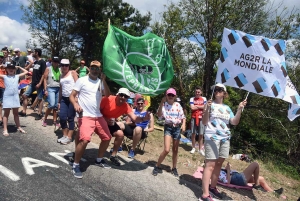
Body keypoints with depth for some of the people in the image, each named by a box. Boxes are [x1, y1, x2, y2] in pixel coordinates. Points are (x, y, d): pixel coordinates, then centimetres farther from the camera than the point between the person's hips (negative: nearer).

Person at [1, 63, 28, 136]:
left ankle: (18, 127, 22)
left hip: (15, 96, 2)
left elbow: (26, 72, 16)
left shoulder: (17, 76, 9)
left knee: (16, 113, 14)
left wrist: (19, 67, 18)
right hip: (7, 96, -2)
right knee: (6, 113, 4)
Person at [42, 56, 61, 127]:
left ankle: (55, 120, 15)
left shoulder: (60, 70, 11)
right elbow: (45, 79, 0)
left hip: (58, 89, 4)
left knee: (56, 106, 6)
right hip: (50, 88, -4)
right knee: (51, 104, -16)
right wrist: (45, 90, -8)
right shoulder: (48, 69, 2)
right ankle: (44, 119, 2)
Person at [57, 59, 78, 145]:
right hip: (64, 98, 5)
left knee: (70, 118, -1)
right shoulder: (61, 76, 18)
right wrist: (59, 101, 18)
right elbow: (60, 89, 21)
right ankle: (64, 135, 15)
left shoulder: (73, 73, 2)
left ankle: (69, 137, 8)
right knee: (62, 117, -2)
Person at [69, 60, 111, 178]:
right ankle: (76, 165, -4)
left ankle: (99, 160, 34)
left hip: (98, 116, 6)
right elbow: (72, 95, -4)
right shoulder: (82, 80, -2)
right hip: (85, 116, -6)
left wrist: (103, 80, -13)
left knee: (107, 138, 12)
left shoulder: (100, 82, 10)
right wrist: (75, 104, -24)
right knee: (85, 139, -25)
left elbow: (107, 95, -5)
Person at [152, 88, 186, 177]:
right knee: (166, 150, -14)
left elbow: (183, 117, 8)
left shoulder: (178, 105, 3)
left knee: (175, 150, 12)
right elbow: (159, 115, -21)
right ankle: (156, 166, 6)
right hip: (168, 127, -3)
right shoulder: (164, 104, -5)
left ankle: (174, 168, 29)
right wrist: (161, 103, -27)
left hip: (177, 128, 3)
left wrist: (183, 124, -10)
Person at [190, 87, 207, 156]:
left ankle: (201, 149, 11)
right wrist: (201, 106, -3)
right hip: (194, 118, 0)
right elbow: (192, 108, -9)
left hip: (201, 118, 0)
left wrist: (196, 106, -5)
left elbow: (205, 107, -4)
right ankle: (193, 148, 16)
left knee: (201, 134, 3)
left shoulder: (204, 99, 7)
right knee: (193, 133, 5)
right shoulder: (192, 99, 3)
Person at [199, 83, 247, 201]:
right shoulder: (210, 104, 0)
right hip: (212, 137, -6)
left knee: (219, 164, 11)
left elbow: (234, 122, 8)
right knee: (210, 165, -10)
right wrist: (207, 109, -22)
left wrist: (240, 109, -1)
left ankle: (213, 187, 27)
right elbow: (204, 122, -7)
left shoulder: (227, 108, 14)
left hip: (225, 138, 6)